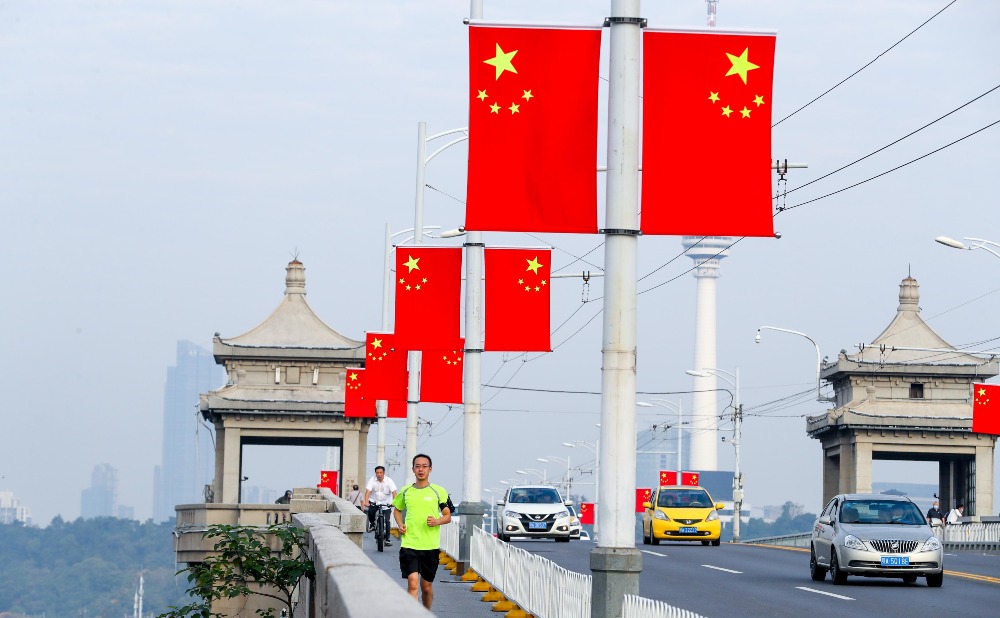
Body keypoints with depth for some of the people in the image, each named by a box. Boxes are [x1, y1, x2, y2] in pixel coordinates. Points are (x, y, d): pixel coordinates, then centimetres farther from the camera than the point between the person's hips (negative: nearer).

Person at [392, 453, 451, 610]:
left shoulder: (439, 491, 1)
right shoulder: (405, 491, 8)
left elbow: (448, 516, 6)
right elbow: (397, 509, 25)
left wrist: (437, 521, -15)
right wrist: (400, 525, 5)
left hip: (431, 546, 0)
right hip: (409, 545, 0)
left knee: (426, 586, 11)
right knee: (412, 583, -15)